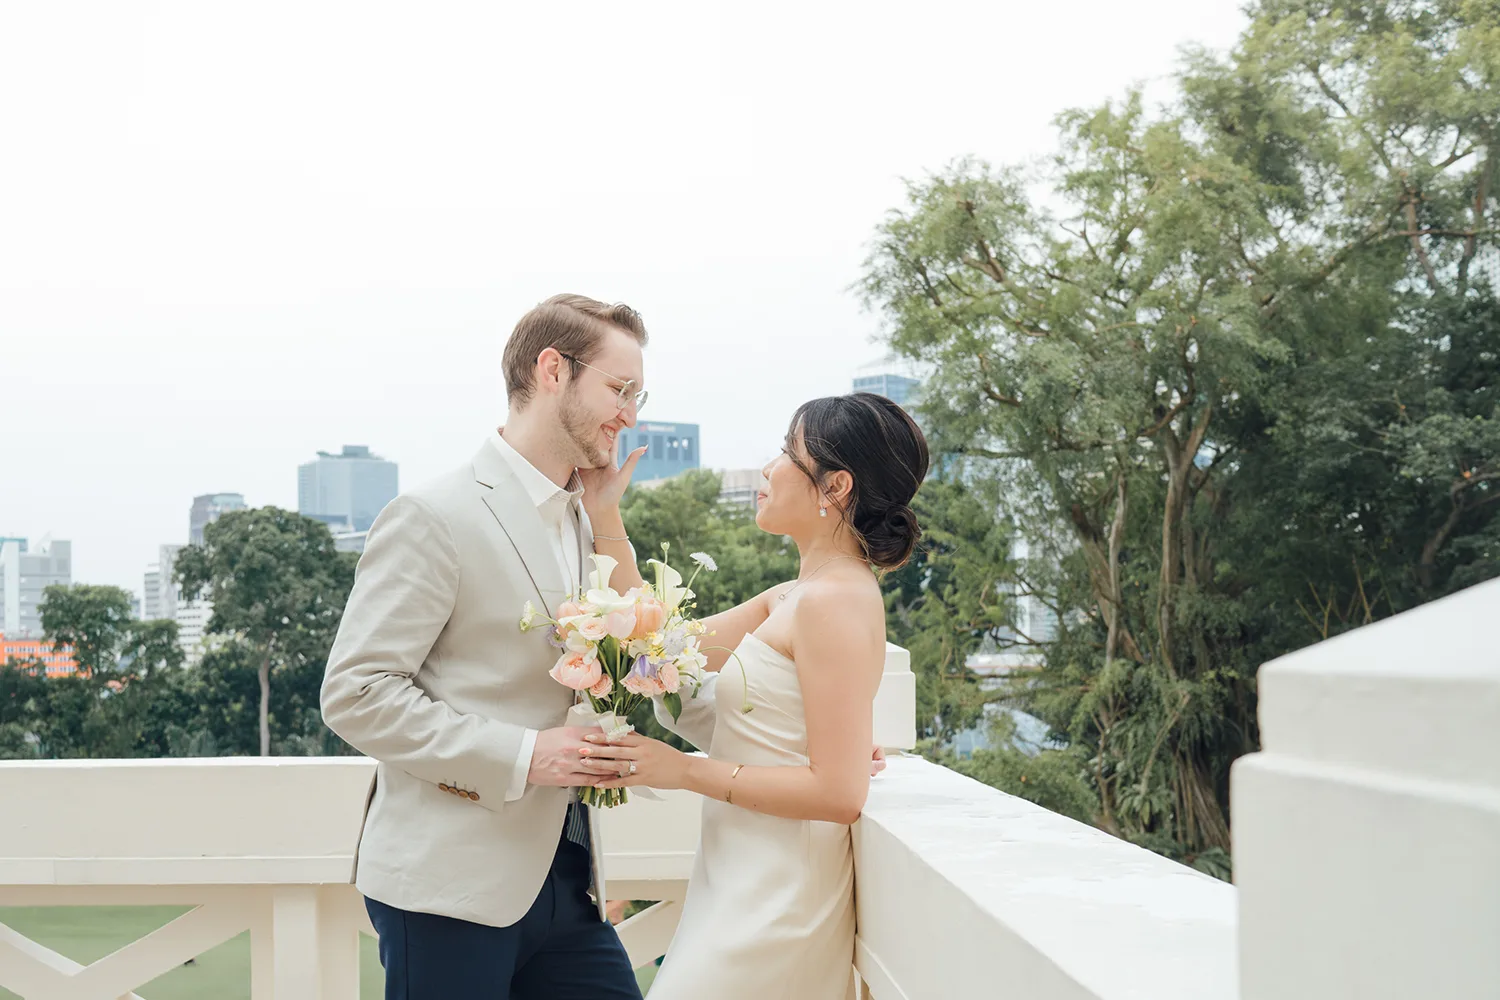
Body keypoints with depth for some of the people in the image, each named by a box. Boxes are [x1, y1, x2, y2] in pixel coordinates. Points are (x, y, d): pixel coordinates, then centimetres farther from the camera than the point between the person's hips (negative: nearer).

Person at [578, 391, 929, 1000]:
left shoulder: (835, 600, -18)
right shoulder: (792, 598, 11)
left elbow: (838, 791, -22)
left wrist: (688, 771, -18)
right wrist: (604, 518, 11)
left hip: (773, 900, -9)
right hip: (745, 880, 9)